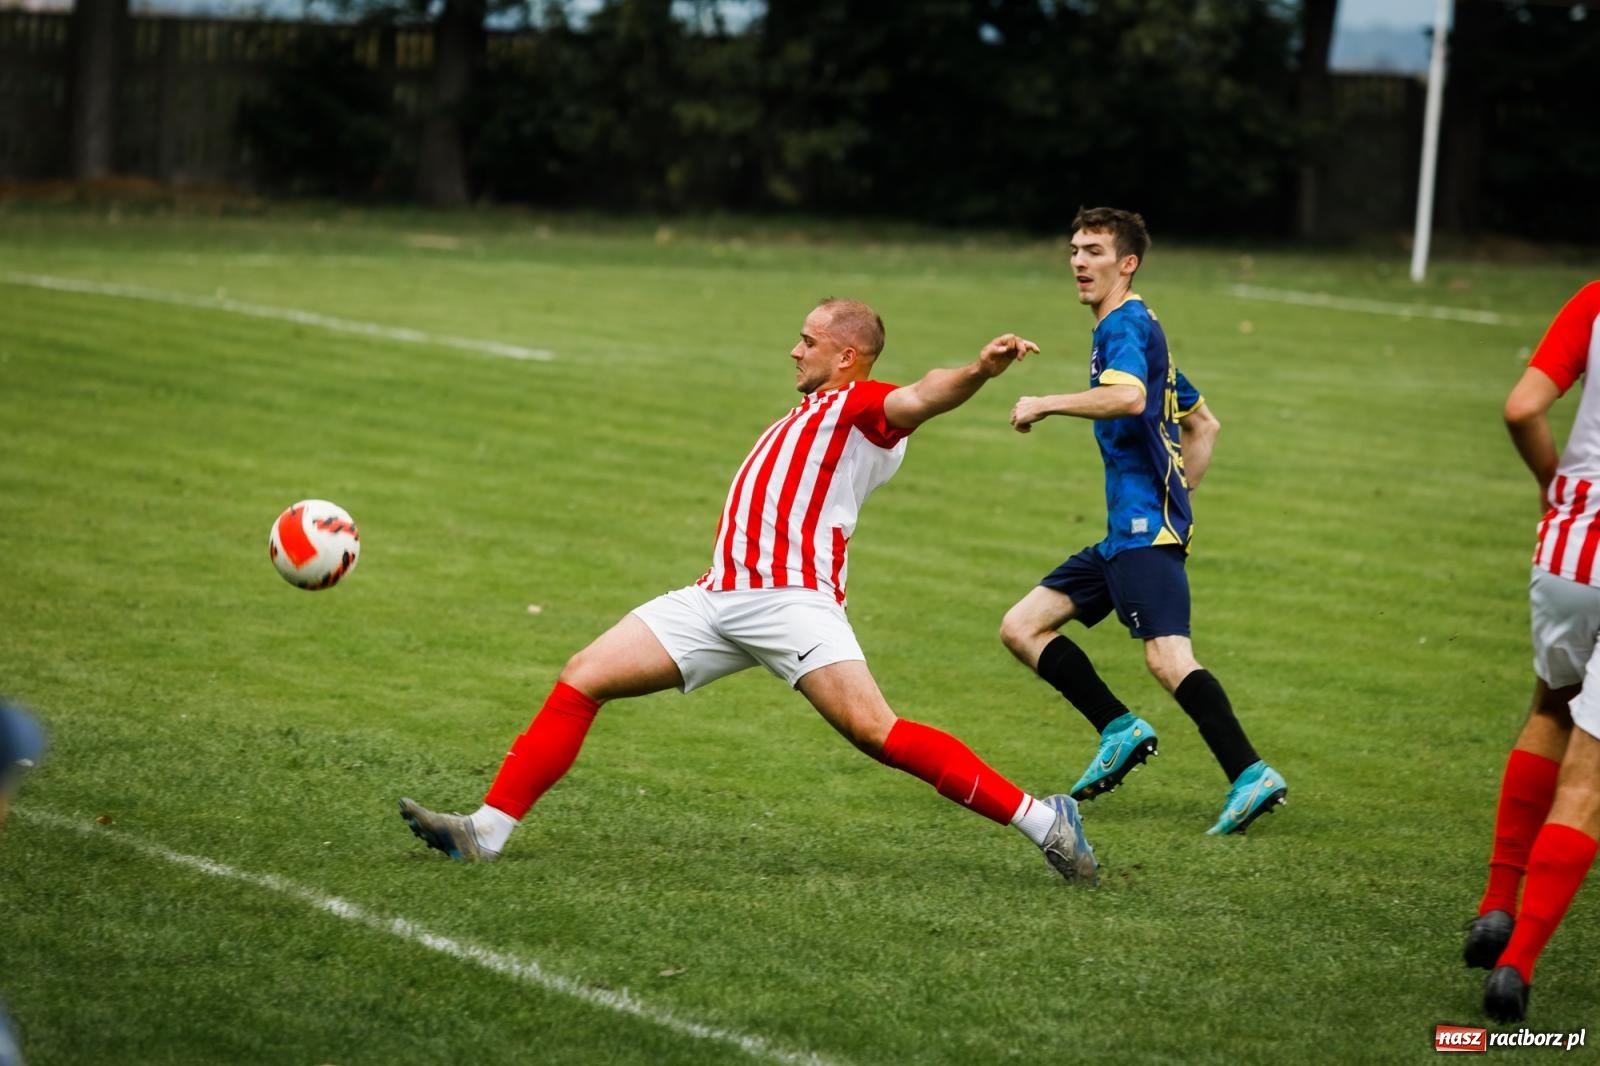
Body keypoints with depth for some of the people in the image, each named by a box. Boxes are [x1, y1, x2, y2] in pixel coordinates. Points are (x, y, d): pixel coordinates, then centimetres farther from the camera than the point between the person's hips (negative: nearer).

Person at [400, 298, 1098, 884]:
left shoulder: (862, 406, -1)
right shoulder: (812, 416, 27)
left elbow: (920, 399, -23)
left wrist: (979, 371, -42)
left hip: (788, 597, -9)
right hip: (719, 598, 9)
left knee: (875, 732, -22)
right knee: (582, 678, 2)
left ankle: (1043, 821, -14)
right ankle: (486, 832, 2)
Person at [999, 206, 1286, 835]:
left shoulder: (1125, 326, -8)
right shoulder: (1140, 333, 23)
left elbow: (1128, 397, -30)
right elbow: (1204, 424, 30)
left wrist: (1045, 404, -20)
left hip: (1145, 528, -11)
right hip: (1128, 531, 11)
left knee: (1166, 656, -23)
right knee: (1021, 628, 10)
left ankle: (1251, 776, -28)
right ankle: (1121, 732, 7)